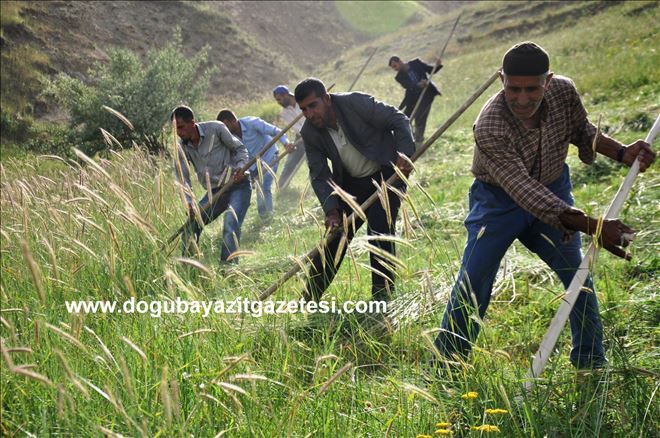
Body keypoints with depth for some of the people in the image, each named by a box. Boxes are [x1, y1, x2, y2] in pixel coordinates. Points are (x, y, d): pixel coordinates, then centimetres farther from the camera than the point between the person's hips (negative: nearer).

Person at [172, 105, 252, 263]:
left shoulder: (215, 128, -14)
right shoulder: (181, 147, -4)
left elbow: (239, 148, -2)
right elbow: (183, 178, -6)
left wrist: (240, 167, -22)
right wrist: (188, 203, -22)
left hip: (238, 186, -5)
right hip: (214, 191, 5)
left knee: (230, 226, -24)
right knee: (191, 224, 1)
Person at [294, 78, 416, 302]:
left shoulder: (356, 103, -21)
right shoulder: (309, 133, -8)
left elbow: (399, 120, -15)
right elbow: (319, 176, -7)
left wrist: (404, 153, -27)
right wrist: (331, 210, -19)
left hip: (385, 175, -4)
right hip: (351, 184, 5)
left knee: (380, 231, -18)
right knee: (334, 233, 4)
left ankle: (383, 294, -5)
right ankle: (309, 298, 16)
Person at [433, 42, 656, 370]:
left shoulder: (564, 91, -20)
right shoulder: (489, 127, -36)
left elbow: (581, 130, 3)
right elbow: (523, 190, -41)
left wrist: (621, 153, -18)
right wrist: (591, 226, -49)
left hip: (553, 189, 4)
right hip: (500, 199, -4)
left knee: (577, 273, 4)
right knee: (472, 281, -7)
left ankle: (592, 363, 19)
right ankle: (445, 365, 8)